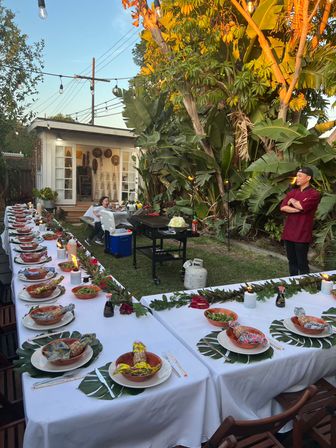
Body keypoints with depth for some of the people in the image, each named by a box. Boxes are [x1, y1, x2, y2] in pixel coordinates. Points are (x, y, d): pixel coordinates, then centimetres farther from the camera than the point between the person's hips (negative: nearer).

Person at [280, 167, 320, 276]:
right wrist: (298, 209, -13)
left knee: (302, 263, 1)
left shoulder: (314, 194, -6)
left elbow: (302, 206, -21)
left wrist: (292, 201, -1)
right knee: (292, 261, 15)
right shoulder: (292, 192, 12)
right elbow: (283, 207, -1)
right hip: (288, 233, 6)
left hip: (302, 234, -6)